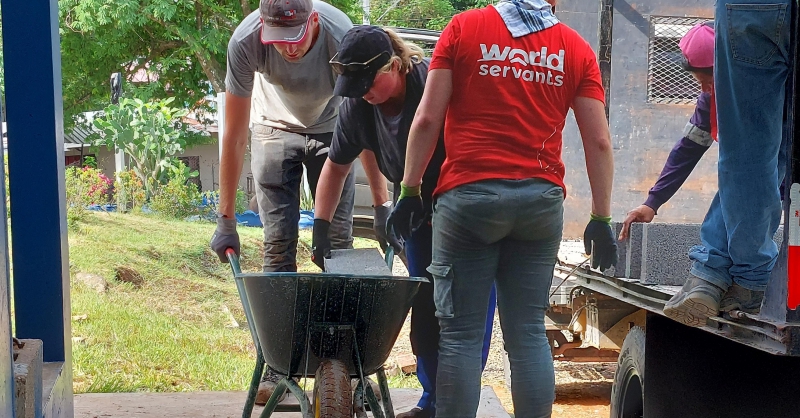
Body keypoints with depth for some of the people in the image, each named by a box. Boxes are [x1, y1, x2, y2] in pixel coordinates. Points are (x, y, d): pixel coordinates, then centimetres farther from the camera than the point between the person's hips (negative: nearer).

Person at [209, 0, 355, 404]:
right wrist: (225, 220, -20)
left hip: (331, 128, 0)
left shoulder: (341, 37, -35)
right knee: (278, 242, -8)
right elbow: (234, 134, -23)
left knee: (338, 238, -9)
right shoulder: (246, 41, -32)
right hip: (274, 127, 1)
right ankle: (276, 367, -3)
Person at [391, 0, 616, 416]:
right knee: (528, 333, 7)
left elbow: (428, 118, -2)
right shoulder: (576, 48, 9)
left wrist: (410, 190, 4)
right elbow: (599, 141, 5)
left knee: (460, 333, 2)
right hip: (541, 198, 2)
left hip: (469, 194, -2)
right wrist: (601, 219, 8)